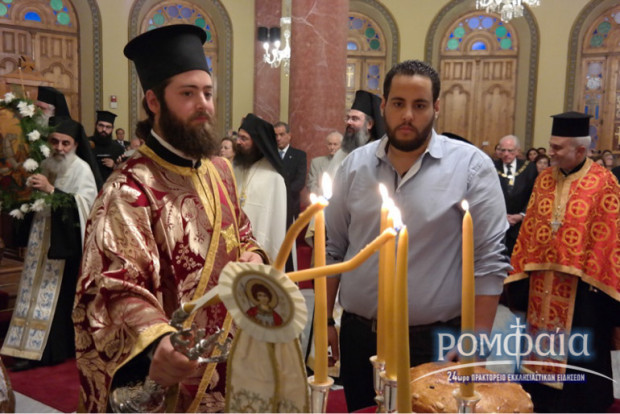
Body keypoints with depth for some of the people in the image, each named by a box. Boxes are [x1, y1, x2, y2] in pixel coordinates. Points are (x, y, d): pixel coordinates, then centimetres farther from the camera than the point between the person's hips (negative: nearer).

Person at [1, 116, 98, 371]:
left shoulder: (81, 168, -9)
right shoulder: (45, 165, 11)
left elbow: (84, 204, -23)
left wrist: (51, 190, -29)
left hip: (66, 242, -6)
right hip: (41, 240, 7)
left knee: (59, 294, -1)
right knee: (37, 291, 7)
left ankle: (54, 350, 9)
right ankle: (34, 349, 16)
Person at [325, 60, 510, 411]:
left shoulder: (471, 166, -8)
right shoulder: (355, 165, 3)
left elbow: (489, 259, -9)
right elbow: (332, 248, 8)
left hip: (436, 341, -3)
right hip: (358, 335, 4)